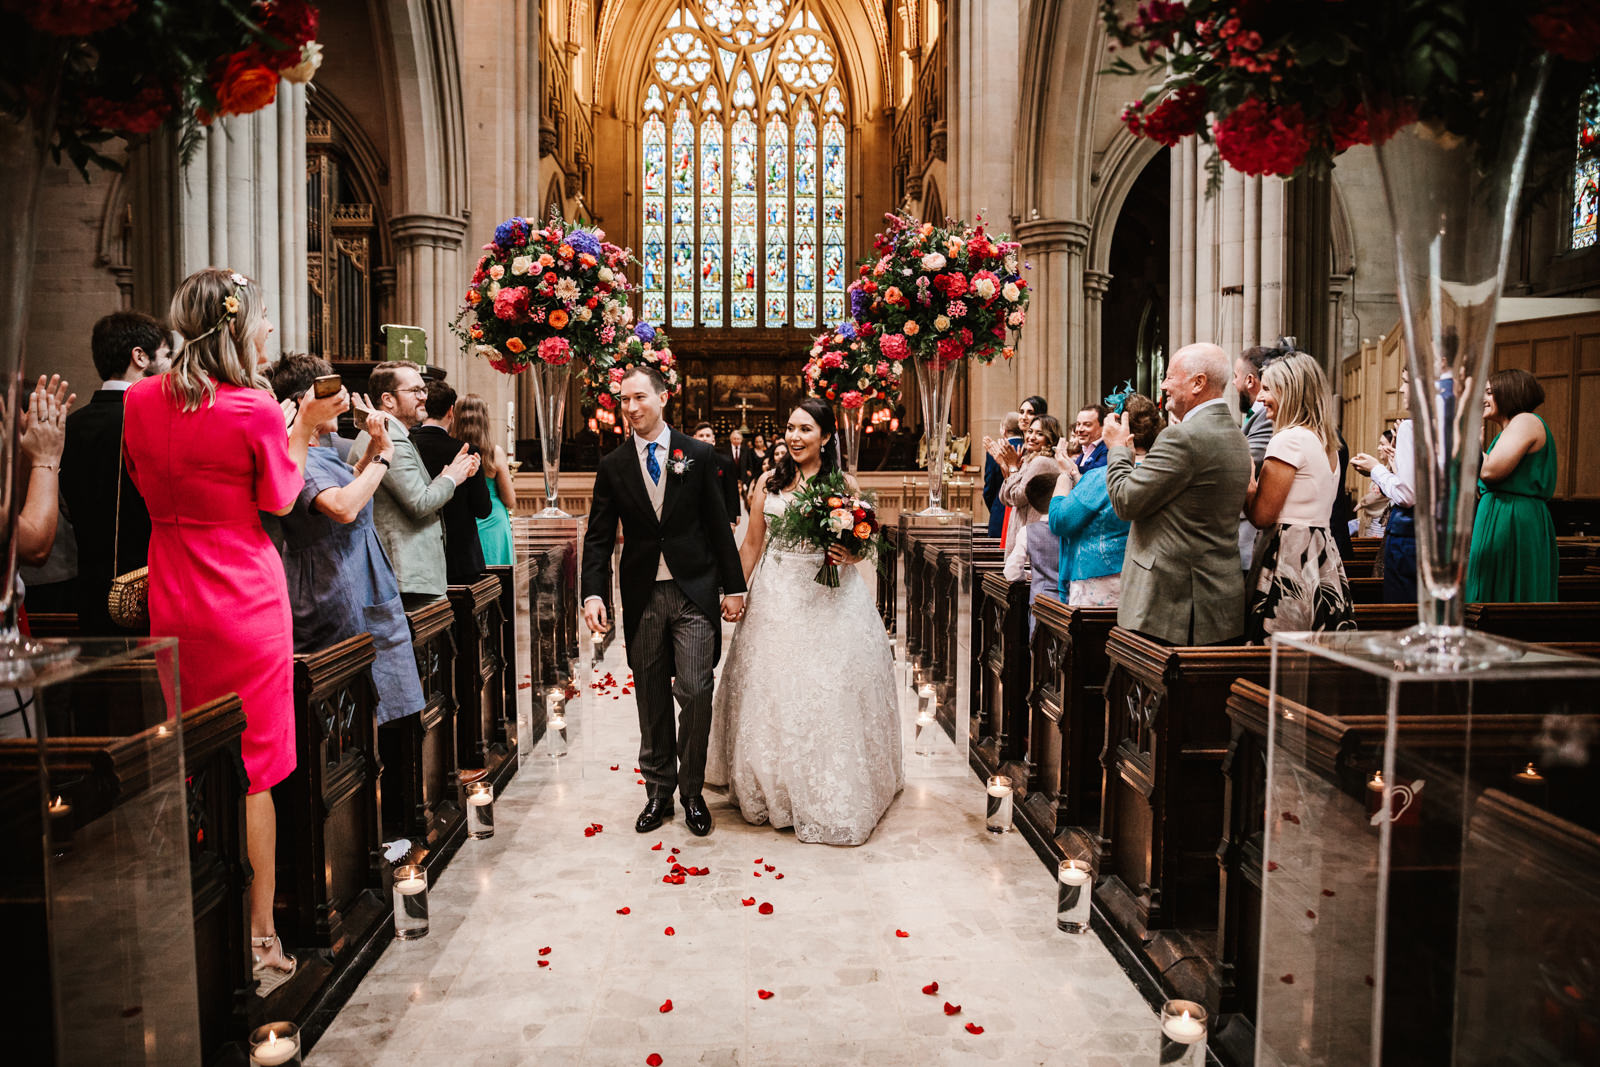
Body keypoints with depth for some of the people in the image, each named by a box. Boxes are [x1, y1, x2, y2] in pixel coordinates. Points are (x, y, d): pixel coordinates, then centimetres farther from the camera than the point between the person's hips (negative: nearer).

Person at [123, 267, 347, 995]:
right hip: (246, 605, -5)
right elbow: (278, 501, -2)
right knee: (252, 771, 5)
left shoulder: (141, 400, 2)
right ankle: (260, 939, 14)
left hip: (173, 606, 5)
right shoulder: (254, 410, -14)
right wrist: (304, 429, 5)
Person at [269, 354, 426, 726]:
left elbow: (351, 482, 33)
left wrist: (373, 447, 15)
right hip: (339, 602, -10)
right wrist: (383, 458, -22)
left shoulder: (322, 450, 13)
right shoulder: (298, 459, -19)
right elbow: (343, 507, -36)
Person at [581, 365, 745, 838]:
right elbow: (599, 537, 3)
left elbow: (719, 526, 3)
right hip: (642, 598, 2)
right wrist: (594, 593, -10)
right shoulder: (613, 467, 4)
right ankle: (658, 790, 25)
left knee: (695, 692, -5)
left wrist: (733, 586, 1)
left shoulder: (699, 456, 1)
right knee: (652, 699, 10)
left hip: (694, 592, -2)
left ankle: (692, 791, 13)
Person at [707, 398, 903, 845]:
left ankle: (831, 797, 17)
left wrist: (848, 557, -18)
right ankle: (772, 790, 25)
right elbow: (752, 545, 9)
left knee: (827, 694, 1)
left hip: (828, 599, -2)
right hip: (776, 598, 2)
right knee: (772, 694, 8)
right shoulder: (769, 483, 4)